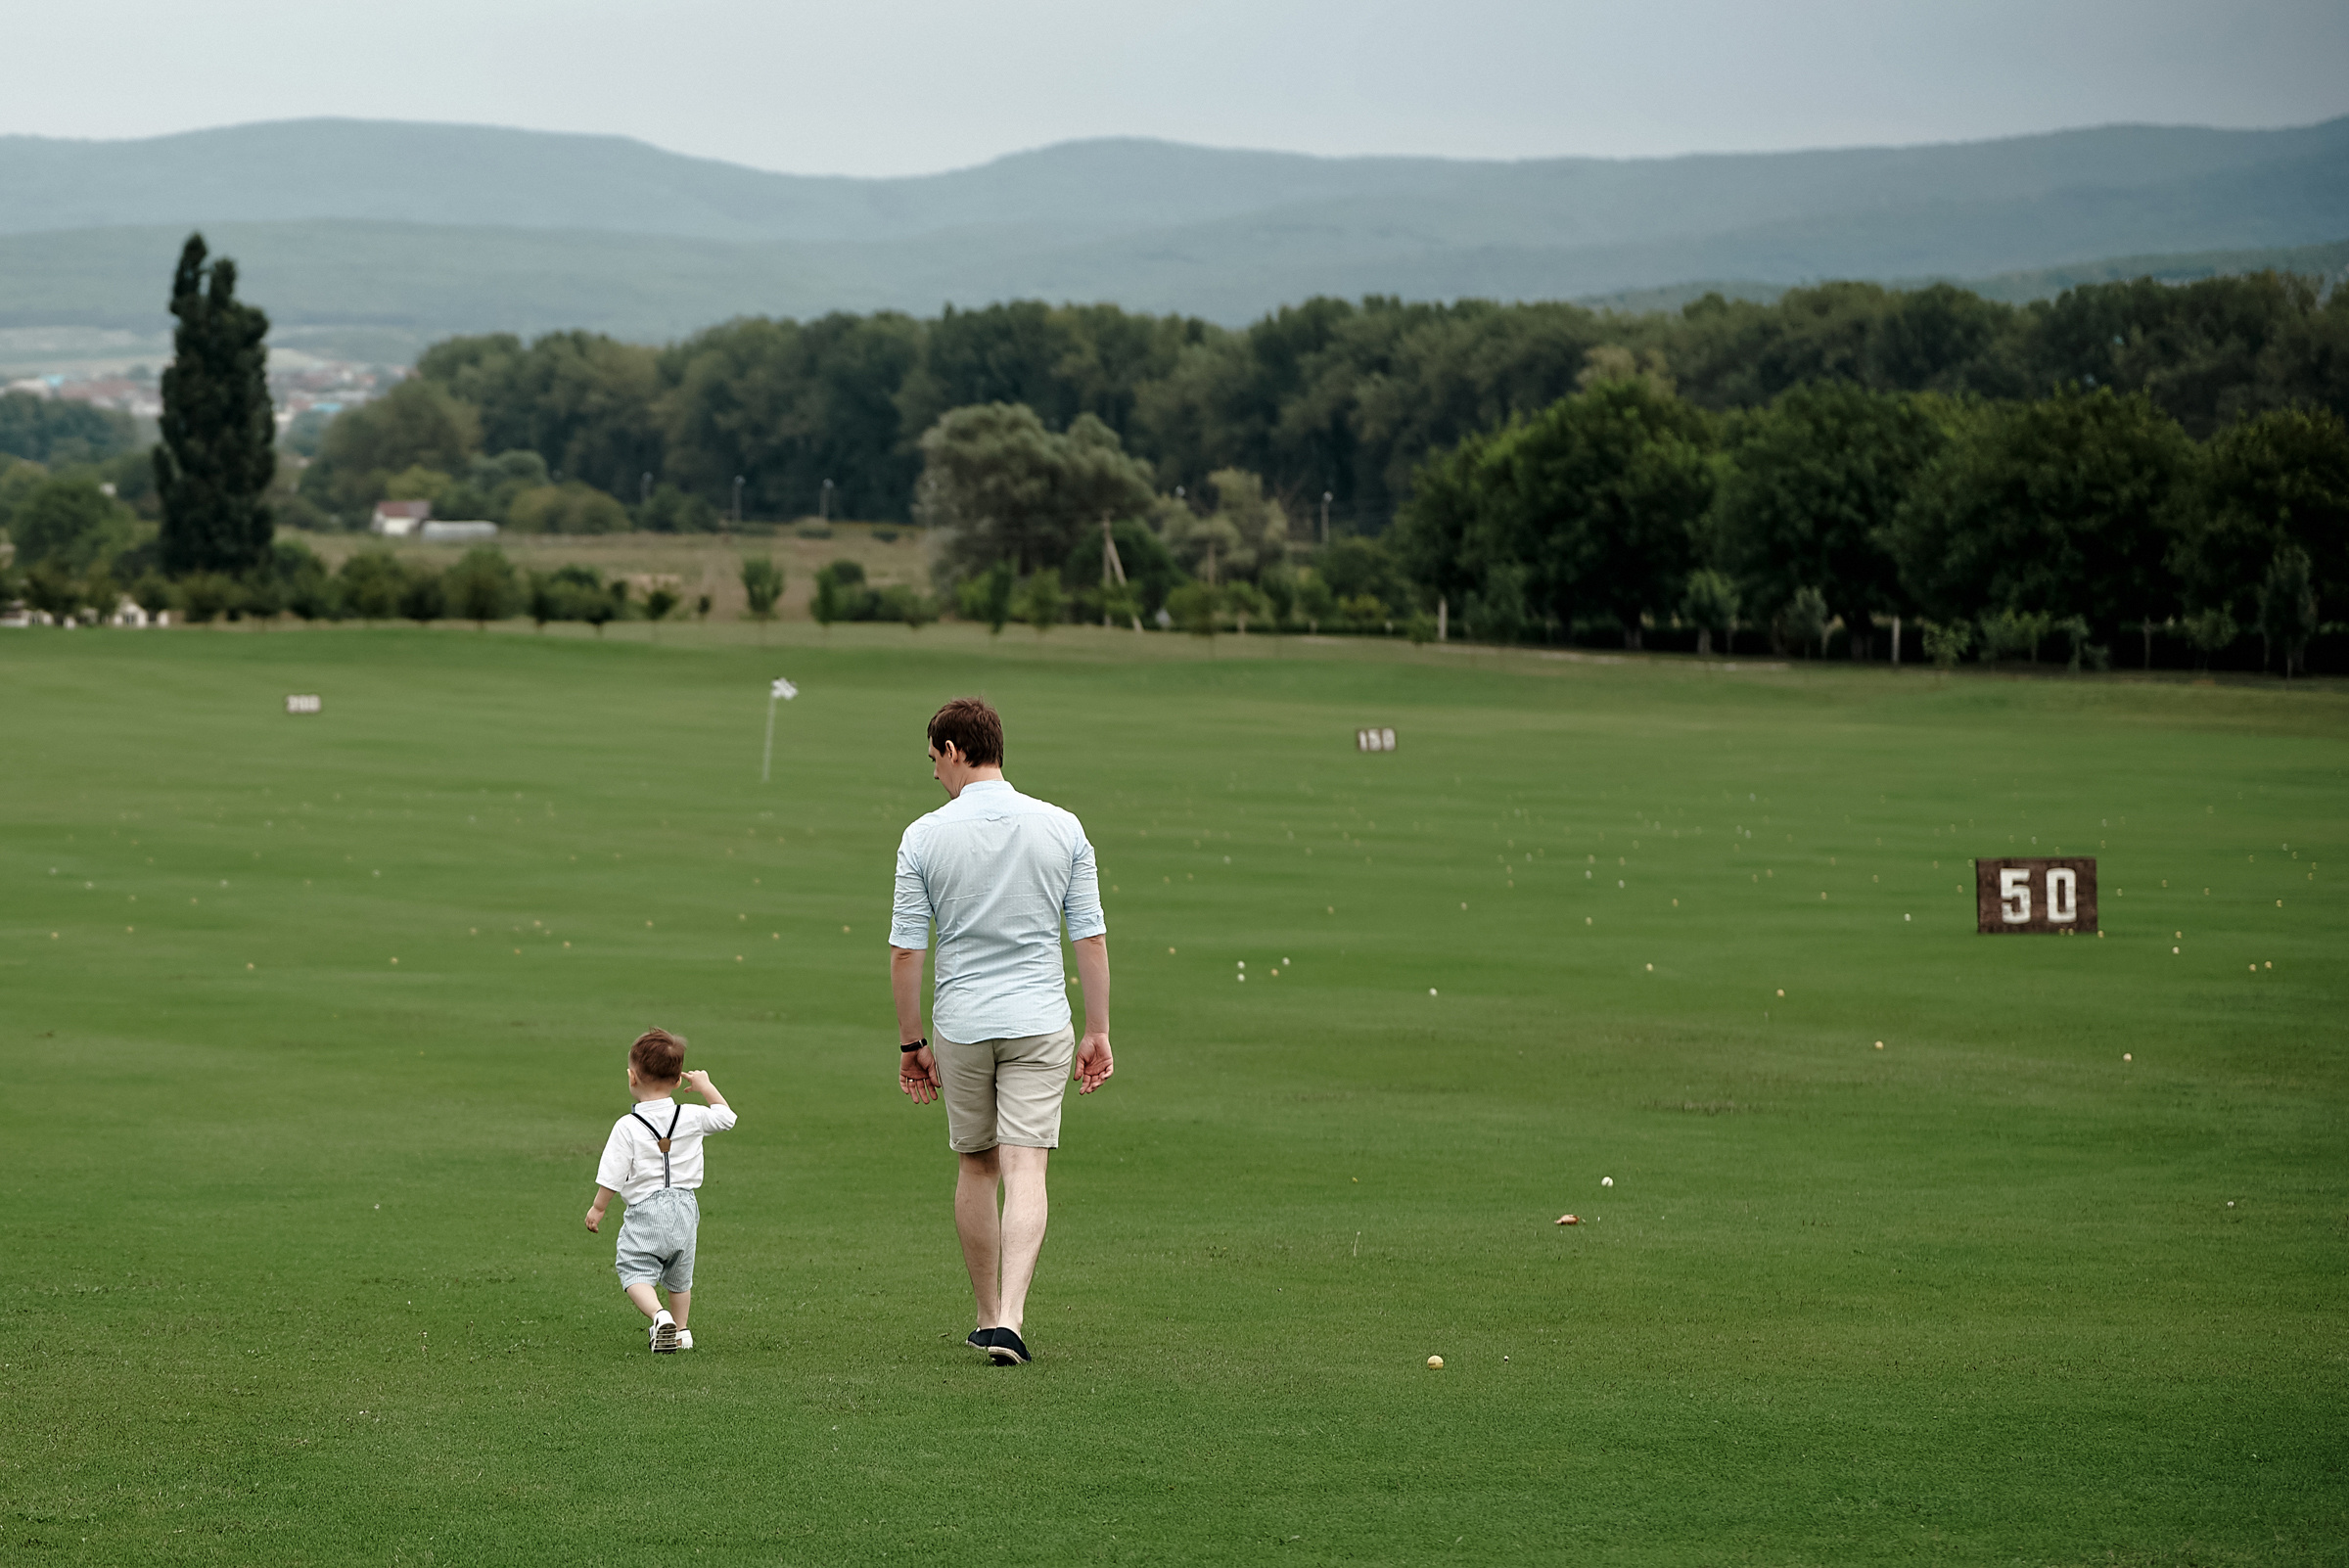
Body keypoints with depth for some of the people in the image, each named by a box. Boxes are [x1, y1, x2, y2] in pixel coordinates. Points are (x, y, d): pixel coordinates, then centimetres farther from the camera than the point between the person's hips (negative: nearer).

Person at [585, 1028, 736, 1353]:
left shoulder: (627, 1127, -13)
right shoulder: (692, 1118, -3)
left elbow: (612, 1177, -10)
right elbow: (726, 1116, 16)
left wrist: (597, 1209, 5)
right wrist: (705, 1087, 25)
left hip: (644, 1210, -5)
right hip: (684, 1207, 5)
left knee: (635, 1272, -5)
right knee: (680, 1276, 22)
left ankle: (659, 1315, -30)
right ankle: (681, 1330, 34)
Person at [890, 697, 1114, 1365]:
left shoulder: (924, 837, -5)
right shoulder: (1062, 829, -2)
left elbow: (905, 952, -3)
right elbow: (1091, 939, -1)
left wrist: (912, 1043, 6)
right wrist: (1098, 1031, 7)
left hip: (960, 1027, 0)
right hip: (1039, 1022, 0)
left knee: (976, 1168, 16)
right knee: (1025, 1171, -6)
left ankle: (989, 1316, 24)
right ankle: (1008, 1319, -21)